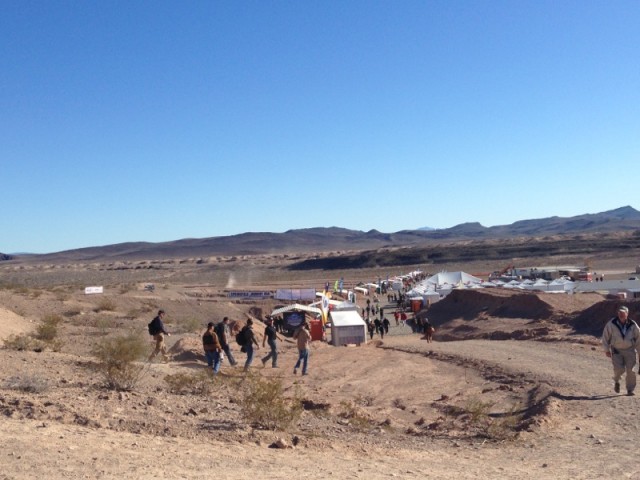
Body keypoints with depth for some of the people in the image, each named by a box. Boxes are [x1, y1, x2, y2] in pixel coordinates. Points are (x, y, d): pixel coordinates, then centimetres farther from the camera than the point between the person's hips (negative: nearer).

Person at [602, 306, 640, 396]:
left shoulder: (633, 325, -7)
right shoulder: (611, 324, -11)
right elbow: (605, 337, -1)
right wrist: (606, 350, 0)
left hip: (629, 350, 1)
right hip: (616, 350, -1)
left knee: (630, 370, -5)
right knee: (619, 369, -13)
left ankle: (630, 390, 9)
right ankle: (616, 381, 20)